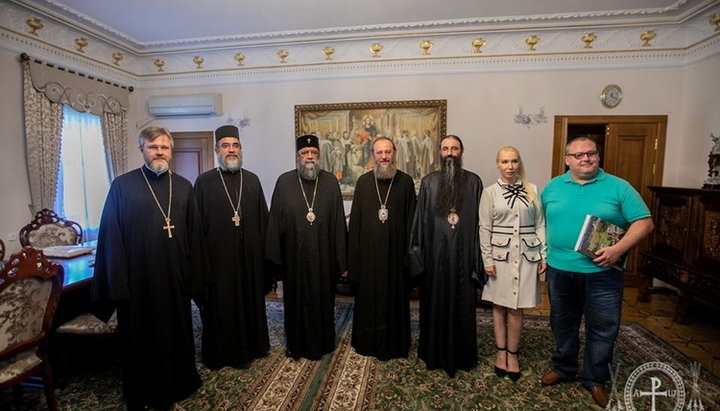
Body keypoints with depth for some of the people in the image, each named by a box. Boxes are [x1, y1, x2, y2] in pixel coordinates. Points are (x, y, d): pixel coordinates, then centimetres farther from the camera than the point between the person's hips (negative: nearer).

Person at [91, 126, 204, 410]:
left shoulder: (183, 187, 4)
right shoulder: (122, 186, -4)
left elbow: (194, 235, 4)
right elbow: (111, 237, -5)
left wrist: (194, 277, 2)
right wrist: (118, 283, -8)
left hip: (175, 278, 3)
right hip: (137, 280, -2)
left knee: (177, 335, 16)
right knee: (140, 339, 13)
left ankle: (176, 388, 38)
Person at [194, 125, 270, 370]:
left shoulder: (252, 180, 6)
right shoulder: (204, 181, -1)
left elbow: (263, 219, 6)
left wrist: (265, 253, 3)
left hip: (250, 255, 3)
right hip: (218, 256, -3)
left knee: (251, 302, 14)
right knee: (220, 306, 9)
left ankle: (250, 348, 34)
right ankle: (220, 354, 28)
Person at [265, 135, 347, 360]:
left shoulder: (330, 181, 0)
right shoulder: (284, 182, -1)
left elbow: (338, 221, 0)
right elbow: (275, 221, 0)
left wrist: (339, 256, -2)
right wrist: (275, 257, -3)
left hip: (323, 256, 1)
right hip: (294, 255, 0)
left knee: (322, 299, 13)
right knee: (296, 300, 13)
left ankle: (322, 343, 33)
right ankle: (296, 344, 34)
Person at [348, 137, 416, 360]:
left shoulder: (406, 181, 0)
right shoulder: (363, 181, 3)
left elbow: (411, 219, 0)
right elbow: (355, 219, 3)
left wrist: (409, 252, -3)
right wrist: (354, 255, 0)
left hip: (395, 250, -1)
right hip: (369, 251, 1)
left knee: (395, 296, 11)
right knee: (369, 297, 12)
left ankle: (395, 342, 30)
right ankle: (368, 341, 31)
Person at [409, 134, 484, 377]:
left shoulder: (473, 181, 2)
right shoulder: (428, 182, 4)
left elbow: (480, 220, 2)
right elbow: (420, 219, 4)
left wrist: (478, 256, -3)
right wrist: (418, 252, 0)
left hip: (463, 253, 0)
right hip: (435, 254, 1)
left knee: (462, 305, 10)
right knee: (435, 303, 11)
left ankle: (462, 355, 30)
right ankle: (434, 353, 29)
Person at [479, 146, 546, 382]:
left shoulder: (532, 190, 4)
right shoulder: (490, 192, -1)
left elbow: (540, 225, 6)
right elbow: (485, 229, -2)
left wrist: (544, 256, 2)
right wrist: (488, 260, -5)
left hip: (526, 255, 1)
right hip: (500, 254, -1)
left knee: (516, 308, 5)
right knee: (499, 305, 8)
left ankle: (512, 354, 22)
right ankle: (501, 352, 23)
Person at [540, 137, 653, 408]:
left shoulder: (618, 187, -2)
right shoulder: (552, 187, 5)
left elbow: (644, 222, -5)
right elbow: (540, 222, 11)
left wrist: (618, 249, -19)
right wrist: (543, 253, 2)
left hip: (602, 272, -2)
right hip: (559, 270, 2)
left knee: (602, 329, 10)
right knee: (563, 324, 17)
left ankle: (595, 379, 31)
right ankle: (563, 368, 37)